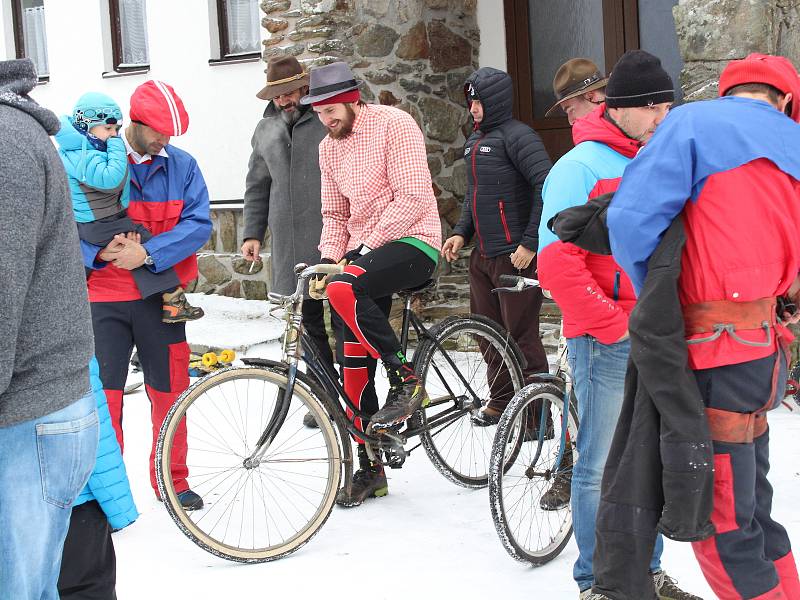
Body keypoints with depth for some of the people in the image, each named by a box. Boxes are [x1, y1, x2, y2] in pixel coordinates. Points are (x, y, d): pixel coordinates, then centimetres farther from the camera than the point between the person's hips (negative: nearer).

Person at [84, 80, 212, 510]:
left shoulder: (182, 165, 5)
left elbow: (199, 224, -4)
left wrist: (147, 253, -16)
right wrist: (99, 251, -18)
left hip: (160, 297, 2)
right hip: (104, 299, -2)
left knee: (170, 391, 9)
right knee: (103, 394, -7)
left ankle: (172, 481, 26)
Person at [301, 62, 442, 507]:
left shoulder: (394, 124, -11)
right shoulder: (329, 147, 11)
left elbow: (413, 197, -18)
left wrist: (368, 245, -20)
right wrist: (328, 260, 1)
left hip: (412, 241, -7)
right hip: (364, 252, 7)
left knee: (344, 290, -35)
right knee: (356, 366, 2)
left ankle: (406, 381, -18)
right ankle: (370, 469, 16)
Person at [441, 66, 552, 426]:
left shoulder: (517, 136, -12)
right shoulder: (474, 141, 16)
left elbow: (548, 189, -20)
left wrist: (530, 243, -20)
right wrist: (461, 232, 14)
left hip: (516, 256, -9)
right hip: (482, 256, 9)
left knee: (521, 336, -6)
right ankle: (501, 402, 29)